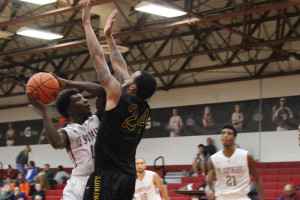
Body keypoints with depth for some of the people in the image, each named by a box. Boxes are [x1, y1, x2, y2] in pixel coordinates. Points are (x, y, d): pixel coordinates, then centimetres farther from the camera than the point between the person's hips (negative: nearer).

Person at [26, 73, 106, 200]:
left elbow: (101, 91, -3)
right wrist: (43, 110, -17)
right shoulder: (67, 132, 3)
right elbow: (56, 143, -22)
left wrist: (68, 84, -3)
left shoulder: (97, 120, 11)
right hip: (80, 183, -2)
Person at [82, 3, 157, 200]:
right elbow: (120, 67, 19)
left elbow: (98, 57, -6)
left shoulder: (119, 98, -10)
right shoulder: (145, 109, 9)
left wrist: (87, 23, 1)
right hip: (128, 178, 8)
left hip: (106, 176, -8)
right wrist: (109, 36, 26)